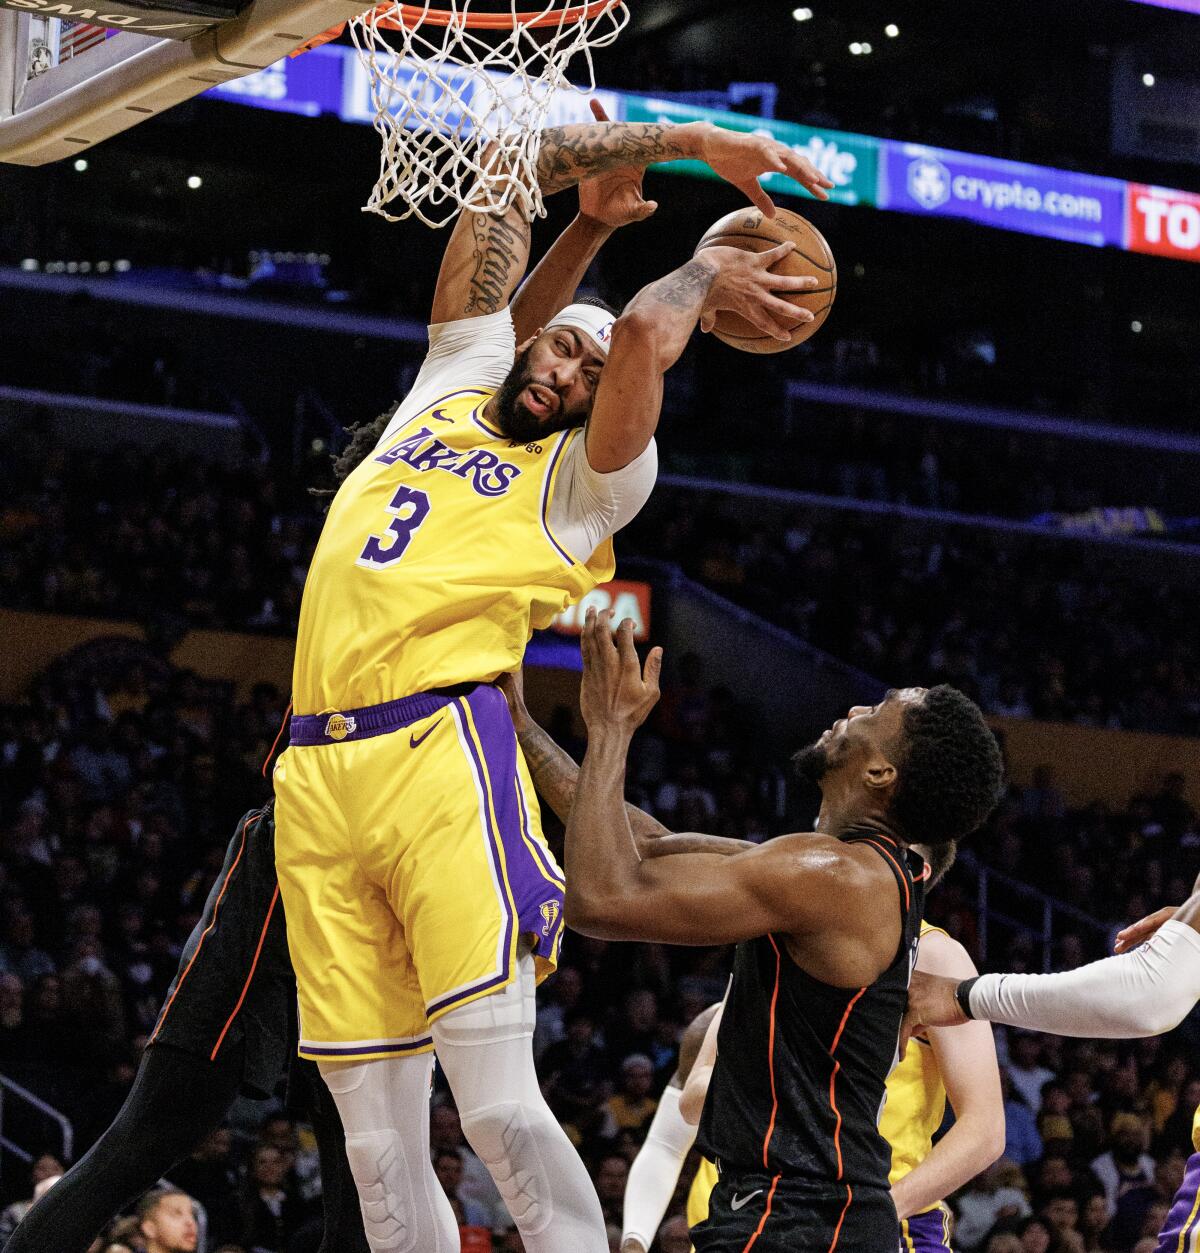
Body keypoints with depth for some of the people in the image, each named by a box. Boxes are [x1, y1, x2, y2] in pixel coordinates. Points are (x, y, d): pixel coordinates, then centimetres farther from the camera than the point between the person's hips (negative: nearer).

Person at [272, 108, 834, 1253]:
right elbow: (504, 173, 24)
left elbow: (643, 332, -9)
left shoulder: (588, 478, 10)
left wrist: (709, 274, 12)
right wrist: (694, 145, 24)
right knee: (378, 1141, 1)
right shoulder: (453, 379, 24)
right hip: (316, 775, 5)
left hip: (443, 759, -5)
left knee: (497, 1104, -15)